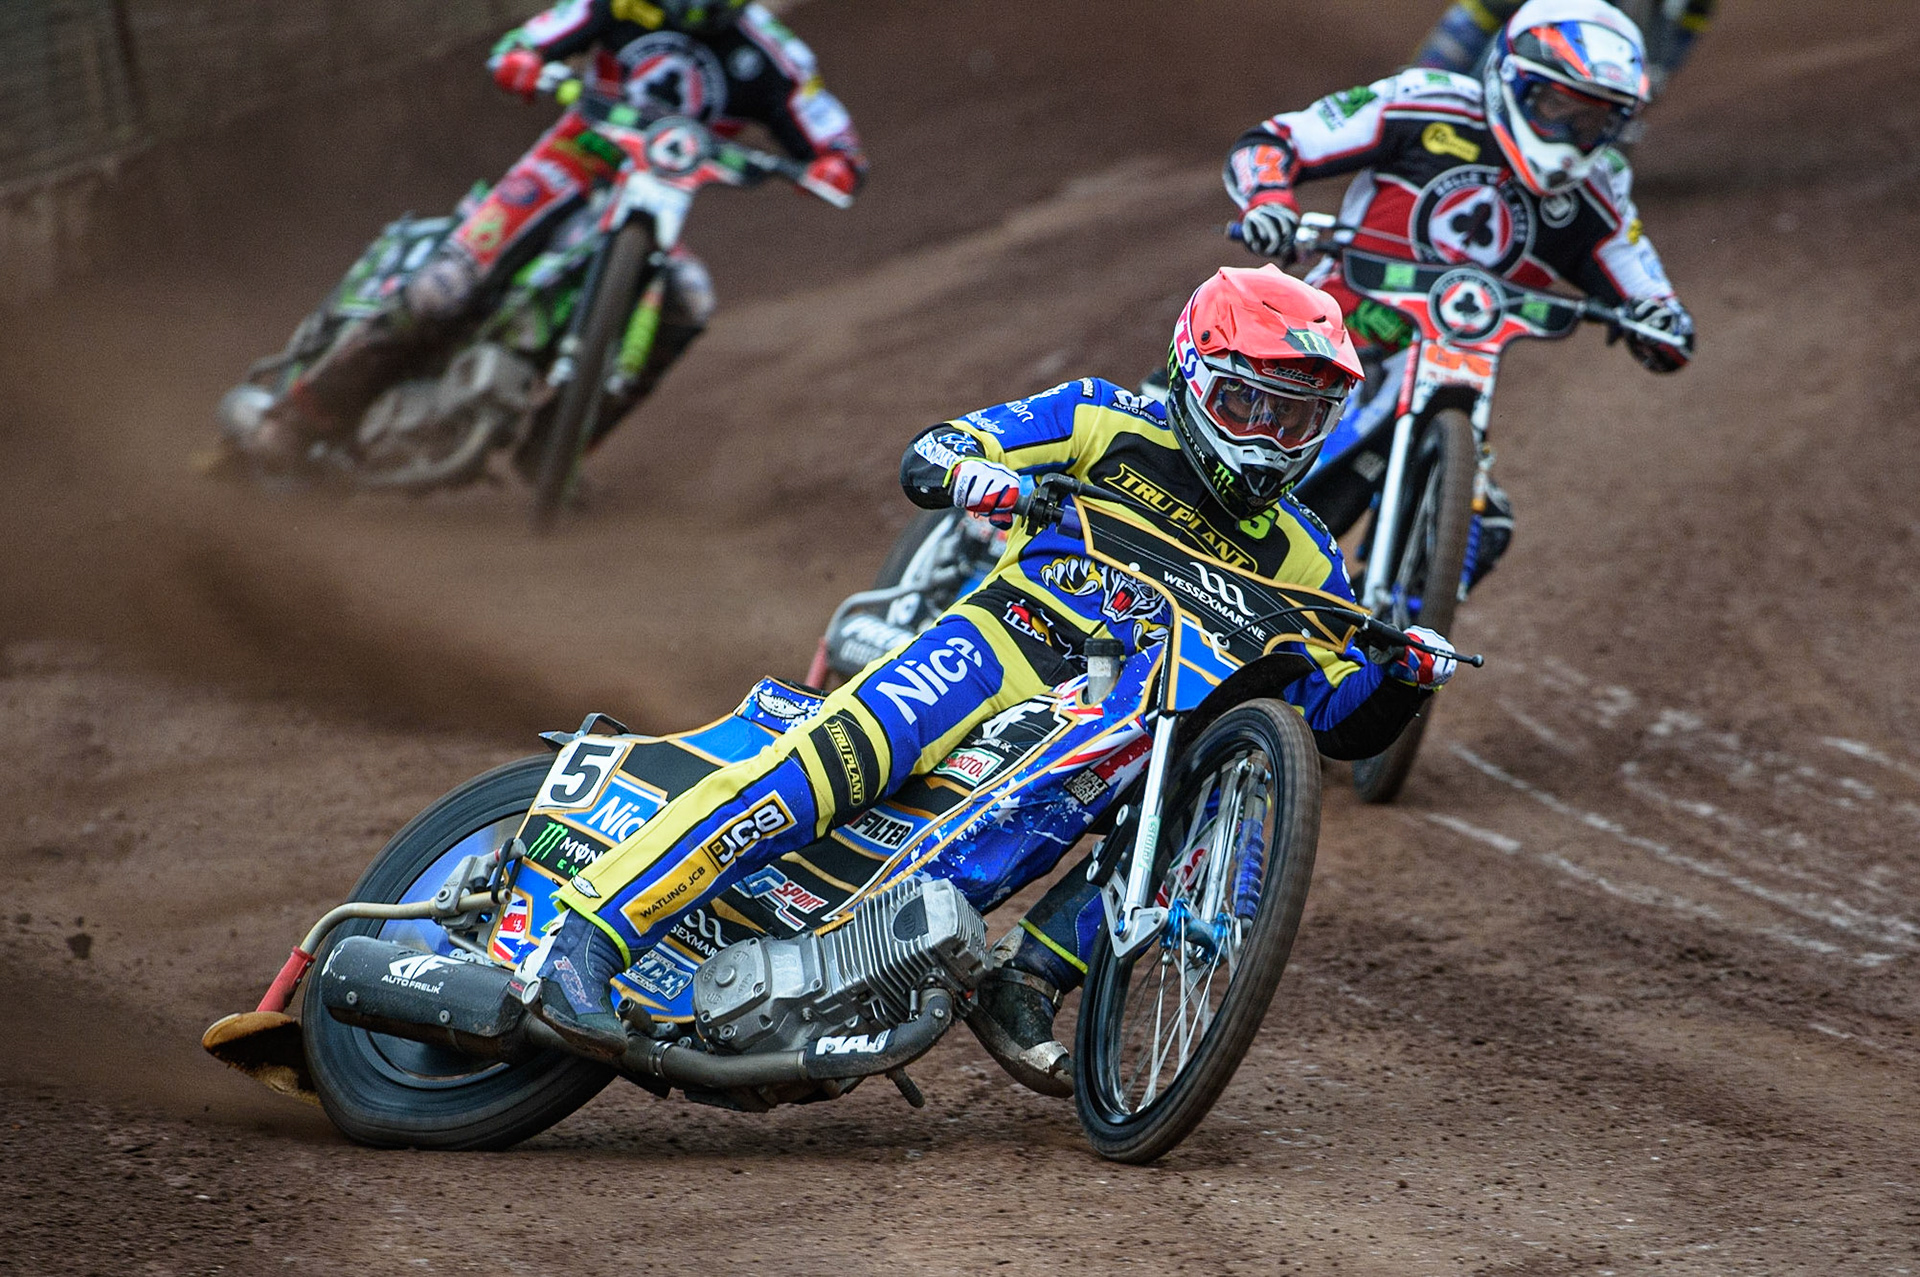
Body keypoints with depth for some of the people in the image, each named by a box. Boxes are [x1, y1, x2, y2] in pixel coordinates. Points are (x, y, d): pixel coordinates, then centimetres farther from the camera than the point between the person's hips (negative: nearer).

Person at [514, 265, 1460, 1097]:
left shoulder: (1297, 561, 17)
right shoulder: (1107, 422, 9)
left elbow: (1342, 723, 14)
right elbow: (928, 456, 4)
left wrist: (1402, 677, -7)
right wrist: (989, 479, -20)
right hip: (1007, 644, -4)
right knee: (842, 752, -31)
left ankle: (1027, 978, -19)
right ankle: (585, 936, -38)